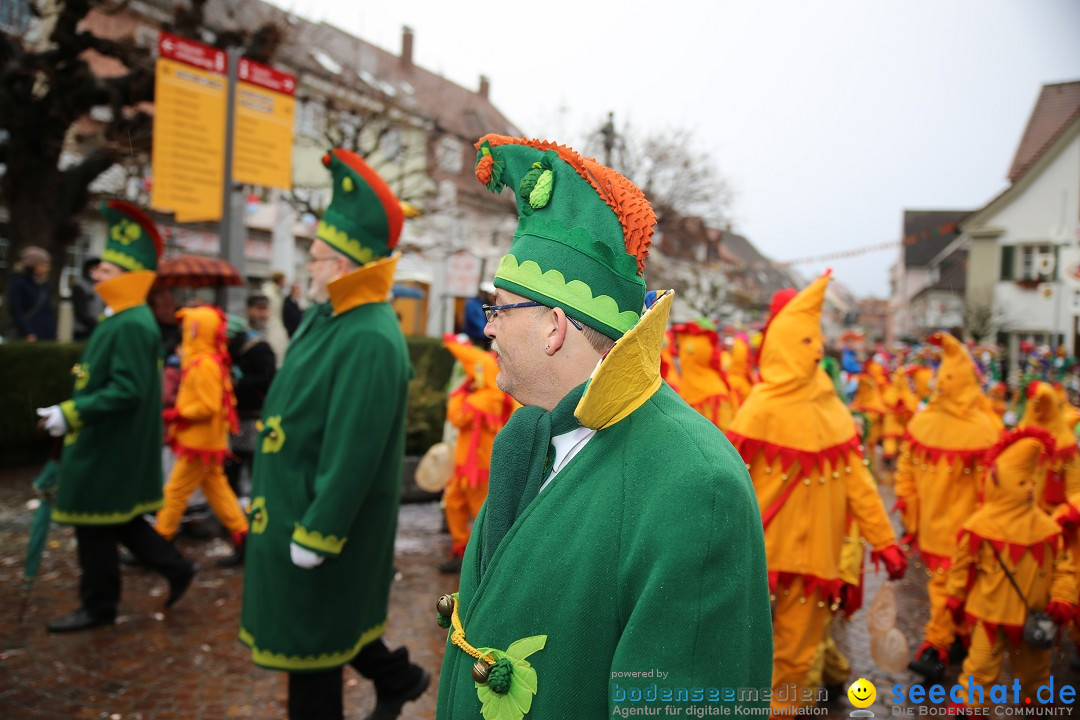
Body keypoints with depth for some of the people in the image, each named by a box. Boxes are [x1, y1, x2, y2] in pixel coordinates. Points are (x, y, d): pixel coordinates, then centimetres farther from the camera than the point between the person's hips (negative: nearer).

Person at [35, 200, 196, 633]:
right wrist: (73, 411, 16)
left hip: (110, 449, -10)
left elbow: (127, 391, -27)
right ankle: (177, 568, 24)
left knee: (95, 524, 3)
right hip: (106, 444, 10)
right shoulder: (123, 320, 11)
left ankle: (99, 606, 18)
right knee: (116, 520, 17)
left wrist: (71, 414, -24)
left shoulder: (132, 325, -21)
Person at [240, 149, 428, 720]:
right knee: (328, 618, 24)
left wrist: (313, 536, -21)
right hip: (294, 503, 9)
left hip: (319, 517, -9)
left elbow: (353, 455, -27)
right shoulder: (328, 315, 4)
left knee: (308, 635, 9)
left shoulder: (370, 342, -28)